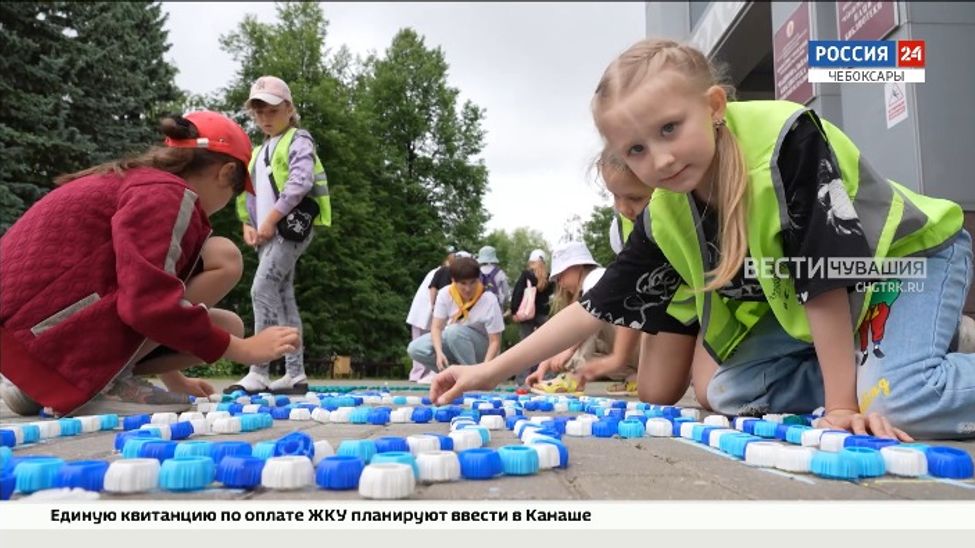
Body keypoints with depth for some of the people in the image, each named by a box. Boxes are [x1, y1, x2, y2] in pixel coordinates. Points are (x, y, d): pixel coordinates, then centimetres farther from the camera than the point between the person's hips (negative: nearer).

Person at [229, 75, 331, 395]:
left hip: (291, 227, -8)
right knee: (282, 297, 5)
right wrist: (248, 224, 6)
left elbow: (299, 183, -15)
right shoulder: (259, 152, 25)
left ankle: (259, 372, -15)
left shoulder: (298, 141, 1)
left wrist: (271, 219, -17)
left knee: (263, 290, -17)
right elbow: (250, 191, 23)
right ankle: (295, 374, 8)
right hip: (269, 232, 8)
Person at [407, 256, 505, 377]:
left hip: (480, 347, -4)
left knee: (454, 331, -35)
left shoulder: (489, 300, -24)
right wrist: (439, 352, -34)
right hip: (452, 340, 4)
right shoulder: (445, 294, -15)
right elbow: (436, 327, -16)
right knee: (415, 349, -18)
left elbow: (495, 341, -23)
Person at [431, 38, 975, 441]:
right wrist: (491, 371, -13)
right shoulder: (665, 218, -16)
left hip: (913, 252, -6)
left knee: (900, 400, -32)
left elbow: (826, 273, -32)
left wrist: (842, 406, -28)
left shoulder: (786, 138, -35)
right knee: (727, 391, -6)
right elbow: (599, 306, -11)